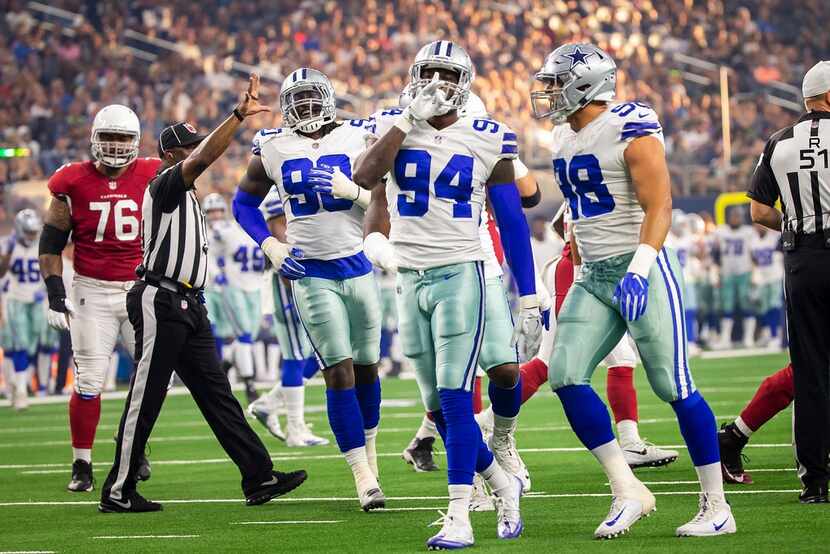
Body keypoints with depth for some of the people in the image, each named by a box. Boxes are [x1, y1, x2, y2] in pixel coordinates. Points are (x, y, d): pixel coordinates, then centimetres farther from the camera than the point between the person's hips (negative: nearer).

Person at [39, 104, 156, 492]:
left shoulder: (151, 178, -1)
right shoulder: (74, 183, -4)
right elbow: (50, 245, 3)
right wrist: (56, 296, -3)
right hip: (92, 292, -2)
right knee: (89, 382, -5)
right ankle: (81, 465, 5)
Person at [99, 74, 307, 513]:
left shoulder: (184, 194, 20)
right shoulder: (166, 184, -10)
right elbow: (203, 159, -26)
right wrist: (239, 115, -31)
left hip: (187, 305, 10)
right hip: (160, 302, -10)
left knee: (216, 393, 6)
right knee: (145, 398, -5)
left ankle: (258, 477, 5)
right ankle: (117, 491, 1)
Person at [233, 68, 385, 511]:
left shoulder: (357, 139, 0)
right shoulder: (273, 149, 0)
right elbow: (244, 202, 11)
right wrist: (269, 245, -3)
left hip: (356, 266, 2)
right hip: (311, 273, -2)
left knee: (366, 366, 11)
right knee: (339, 371, -9)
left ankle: (368, 450, 36)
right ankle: (364, 479, -9)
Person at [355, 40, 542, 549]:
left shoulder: (486, 142, -2)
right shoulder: (395, 129, 5)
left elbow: (513, 224, 1)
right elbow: (366, 178, -15)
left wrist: (528, 298, -1)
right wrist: (409, 119, -13)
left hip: (460, 276, -4)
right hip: (411, 280, 4)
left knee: (454, 399, -13)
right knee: (438, 407, 9)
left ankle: (460, 518, -9)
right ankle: (503, 485, 28)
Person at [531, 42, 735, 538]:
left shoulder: (631, 129, -14)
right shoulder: (565, 138, 12)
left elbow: (659, 206, -19)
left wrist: (638, 270, -30)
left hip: (643, 269, -8)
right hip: (593, 275, 8)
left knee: (674, 387, -5)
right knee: (566, 376, -7)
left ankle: (716, 507, 5)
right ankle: (627, 491, 0)